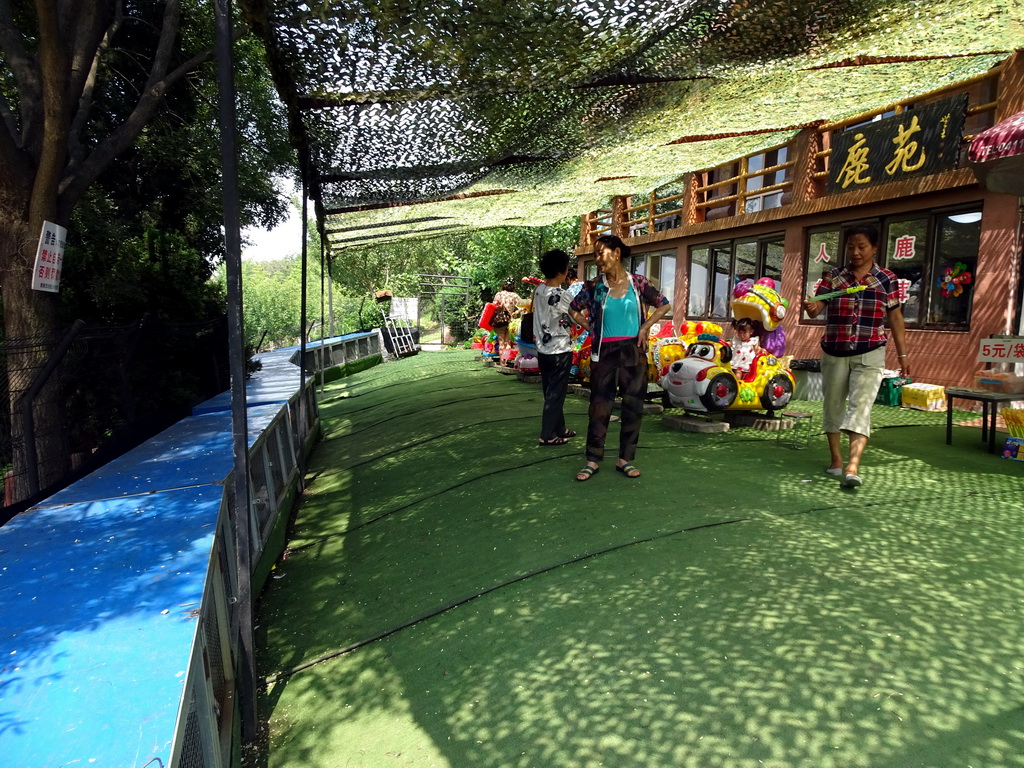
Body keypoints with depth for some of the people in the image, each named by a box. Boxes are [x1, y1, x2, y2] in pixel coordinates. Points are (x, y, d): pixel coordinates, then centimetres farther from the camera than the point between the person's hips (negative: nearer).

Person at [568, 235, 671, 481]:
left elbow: (664, 305, 8)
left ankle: (625, 459, 17)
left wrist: (645, 327, -1)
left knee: (633, 407, 5)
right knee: (599, 407, 1)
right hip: (604, 353, 0)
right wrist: (590, 328, 2)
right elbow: (573, 309, 13)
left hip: (633, 352, 0)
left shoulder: (638, 283, -1)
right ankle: (593, 460, 10)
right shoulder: (595, 287, 1)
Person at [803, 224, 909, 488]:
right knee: (833, 405, 10)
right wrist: (811, 307, -32)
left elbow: (895, 319, 7)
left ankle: (852, 467, -22)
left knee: (860, 406, -14)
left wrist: (902, 355, 6)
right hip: (834, 353, 2)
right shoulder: (834, 276, 4)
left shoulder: (887, 280, 3)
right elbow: (818, 305, -7)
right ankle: (836, 461, 24)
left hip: (869, 355, -2)